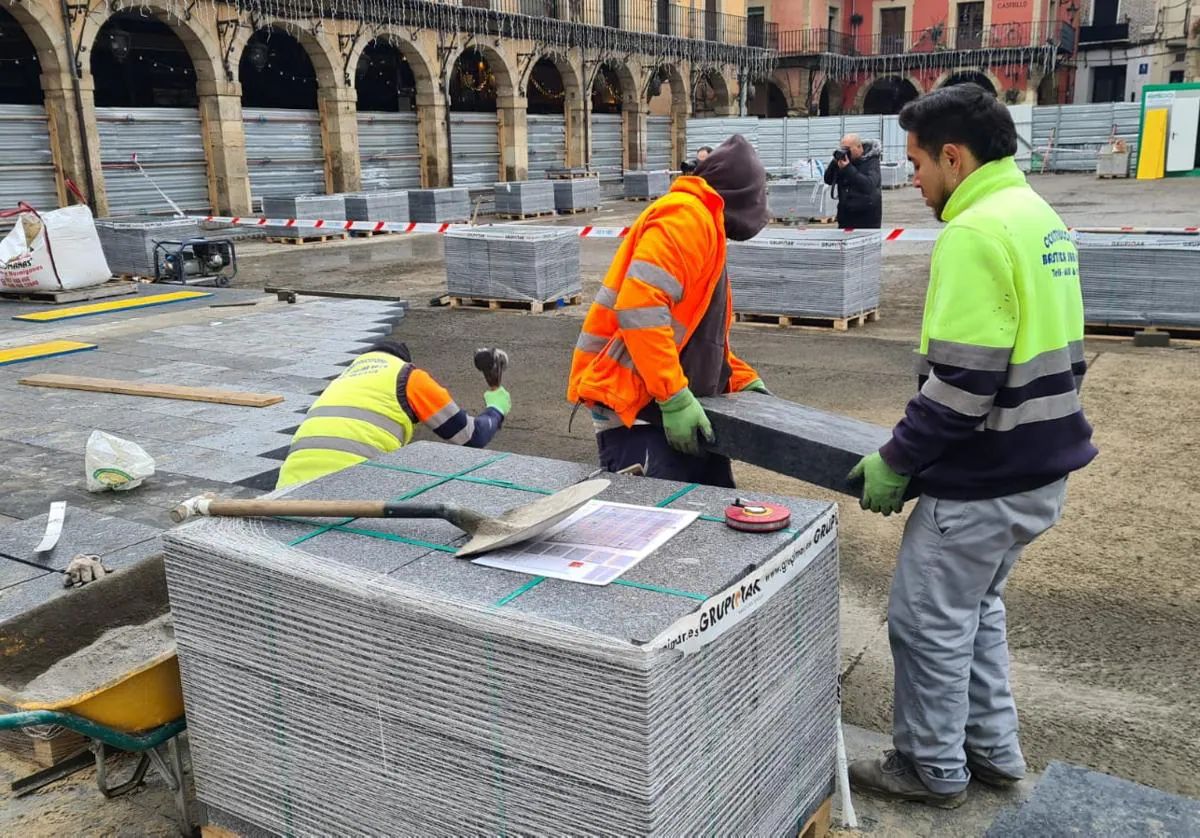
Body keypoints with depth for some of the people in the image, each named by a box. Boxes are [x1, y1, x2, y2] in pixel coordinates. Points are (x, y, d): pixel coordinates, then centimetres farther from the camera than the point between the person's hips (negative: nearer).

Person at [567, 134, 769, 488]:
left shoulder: (706, 226, 20)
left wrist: (743, 380, 15)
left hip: (676, 406, 10)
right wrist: (675, 398, -25)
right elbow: (639, 308, -25)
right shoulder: (685, 216, -12)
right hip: (634, 412, -10)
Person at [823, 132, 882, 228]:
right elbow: (828, 180, 4)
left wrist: (848, 169, -30)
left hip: (867, 215, -5)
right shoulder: (843, 157, 5)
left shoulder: (871, 161, -11)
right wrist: (835, 163, -14)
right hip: (846, 214, 6)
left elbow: (869, 185, -27)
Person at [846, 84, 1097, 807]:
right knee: (975, 608, 23)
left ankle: (933, 769, 23)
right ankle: (993, 750, 35)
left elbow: (962, 380, -25)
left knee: (928, 621, 7)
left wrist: (896, 462, -13)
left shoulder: (976, 232, -21)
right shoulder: (1041, 218, 10)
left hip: (985, 480, -9)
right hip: (1042, 468, 10)